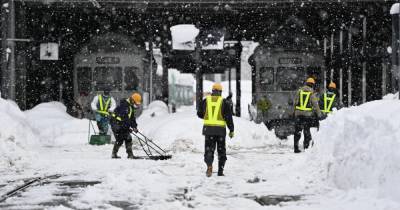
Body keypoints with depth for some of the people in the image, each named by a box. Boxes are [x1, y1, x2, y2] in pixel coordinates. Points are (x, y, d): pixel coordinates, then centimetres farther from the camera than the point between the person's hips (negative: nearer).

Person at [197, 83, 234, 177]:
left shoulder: (206, 101, 3)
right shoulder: (224, 102, -2)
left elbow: (200, 114, 12)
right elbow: (229, 117, -4)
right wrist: (231, 130, 2)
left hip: (208, 128, 1)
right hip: (220, 129, -1)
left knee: (209, 149, 3)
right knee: (221, 150, 12)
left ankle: (209, 165, -24)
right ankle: (220, 171, 10)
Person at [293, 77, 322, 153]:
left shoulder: (299, 91, 5)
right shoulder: (312, 93, -4)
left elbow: (295, 102, 5)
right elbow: (315, 105, -7)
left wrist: (294, 111, 14)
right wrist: (319, 115, -1)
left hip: (298, 113, 2)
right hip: (308, 114, -2)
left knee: (297, 131, 7)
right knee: (307, 131, 9)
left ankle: (296, 148, 5)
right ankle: (306, 146, 8)